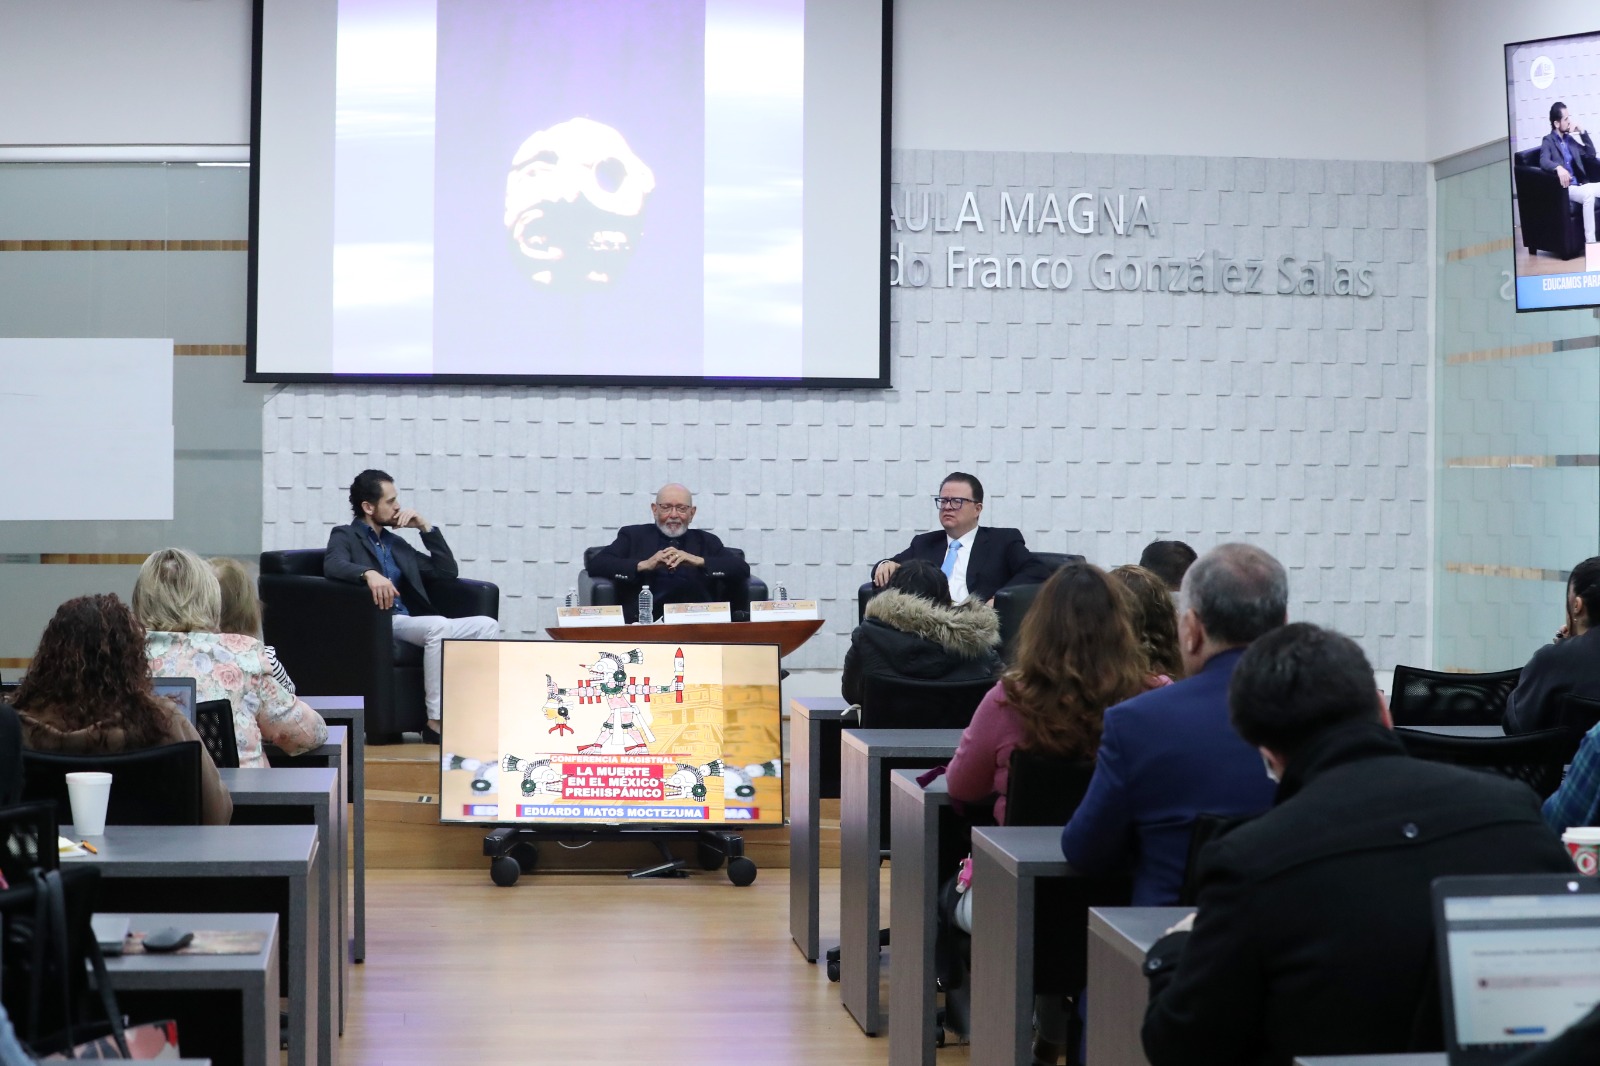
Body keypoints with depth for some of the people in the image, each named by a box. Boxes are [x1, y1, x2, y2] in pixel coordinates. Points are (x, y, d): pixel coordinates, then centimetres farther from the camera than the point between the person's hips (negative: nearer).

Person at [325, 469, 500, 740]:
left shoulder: (396, 543, 27)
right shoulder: (345, 536, 8)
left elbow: (448, 571, 25)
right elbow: (333, 566, -16)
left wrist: (426, 527, 17)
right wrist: (369, 573, -35)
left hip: (411, 622, 7)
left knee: (487, 625, -12)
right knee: (439, 626, -35)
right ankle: (436, 722, -32)